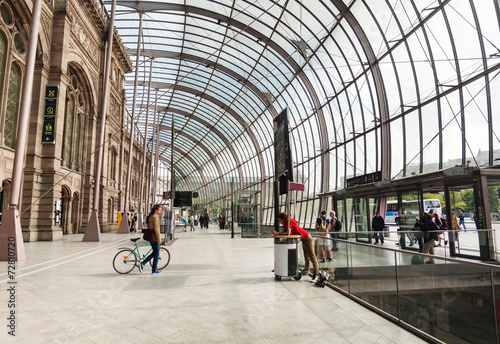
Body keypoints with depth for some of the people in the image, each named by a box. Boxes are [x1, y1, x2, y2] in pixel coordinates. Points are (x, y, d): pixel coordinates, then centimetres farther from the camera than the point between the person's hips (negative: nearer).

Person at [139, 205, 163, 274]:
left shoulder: (150, 216, 13)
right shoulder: (155, 217, -18)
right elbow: (156, 229, -22)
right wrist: (159, 239, -17)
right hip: (155, 238, -9)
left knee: (154, 253, 17)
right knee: (156, 253, 3)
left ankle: (142, 263, 11)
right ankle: (154, 270, 12)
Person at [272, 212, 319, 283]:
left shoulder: (288, 221, -22)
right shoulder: (286, 223, 8)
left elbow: (288, 233, -29)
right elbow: (284, 232, 3)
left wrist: (278, 233, -23)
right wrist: (277, 233, -13)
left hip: (307, 238, -10)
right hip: (304, 239, 10)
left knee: (312, 256, -11)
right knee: (306, 256, 24)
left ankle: (316, 275, -12)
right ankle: (306, 270, 40)